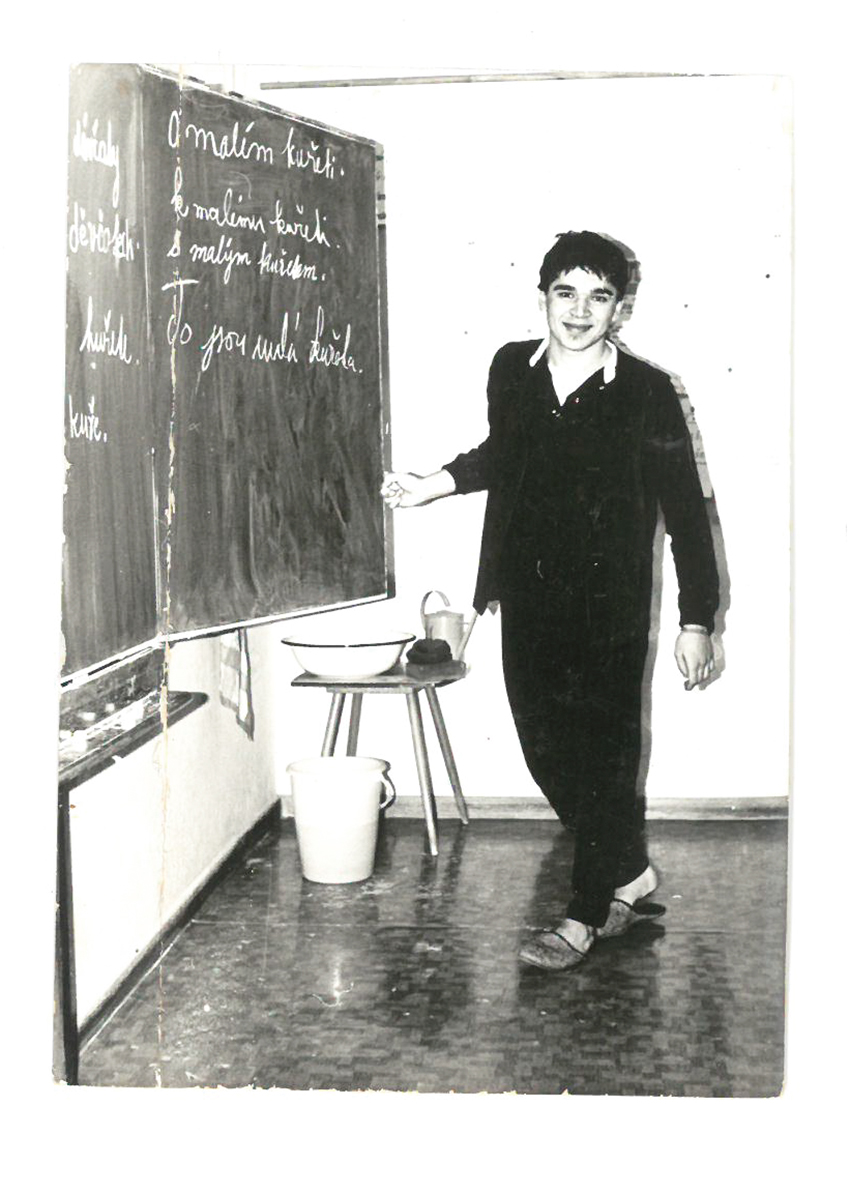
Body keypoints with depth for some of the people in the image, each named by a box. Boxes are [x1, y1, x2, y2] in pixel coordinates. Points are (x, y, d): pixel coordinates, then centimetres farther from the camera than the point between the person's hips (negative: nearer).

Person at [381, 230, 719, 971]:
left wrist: (698, 620, -8)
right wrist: (435, 485, 9)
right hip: (529, 603, 5)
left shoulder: (646, 393, -11)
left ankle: (589, 915, 16)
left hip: (609, 610, -5)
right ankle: (630, 875, 30)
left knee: (602, 756, 1)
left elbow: (686, 509, -7)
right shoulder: (512, 371, 2)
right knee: (547, 751, 10)